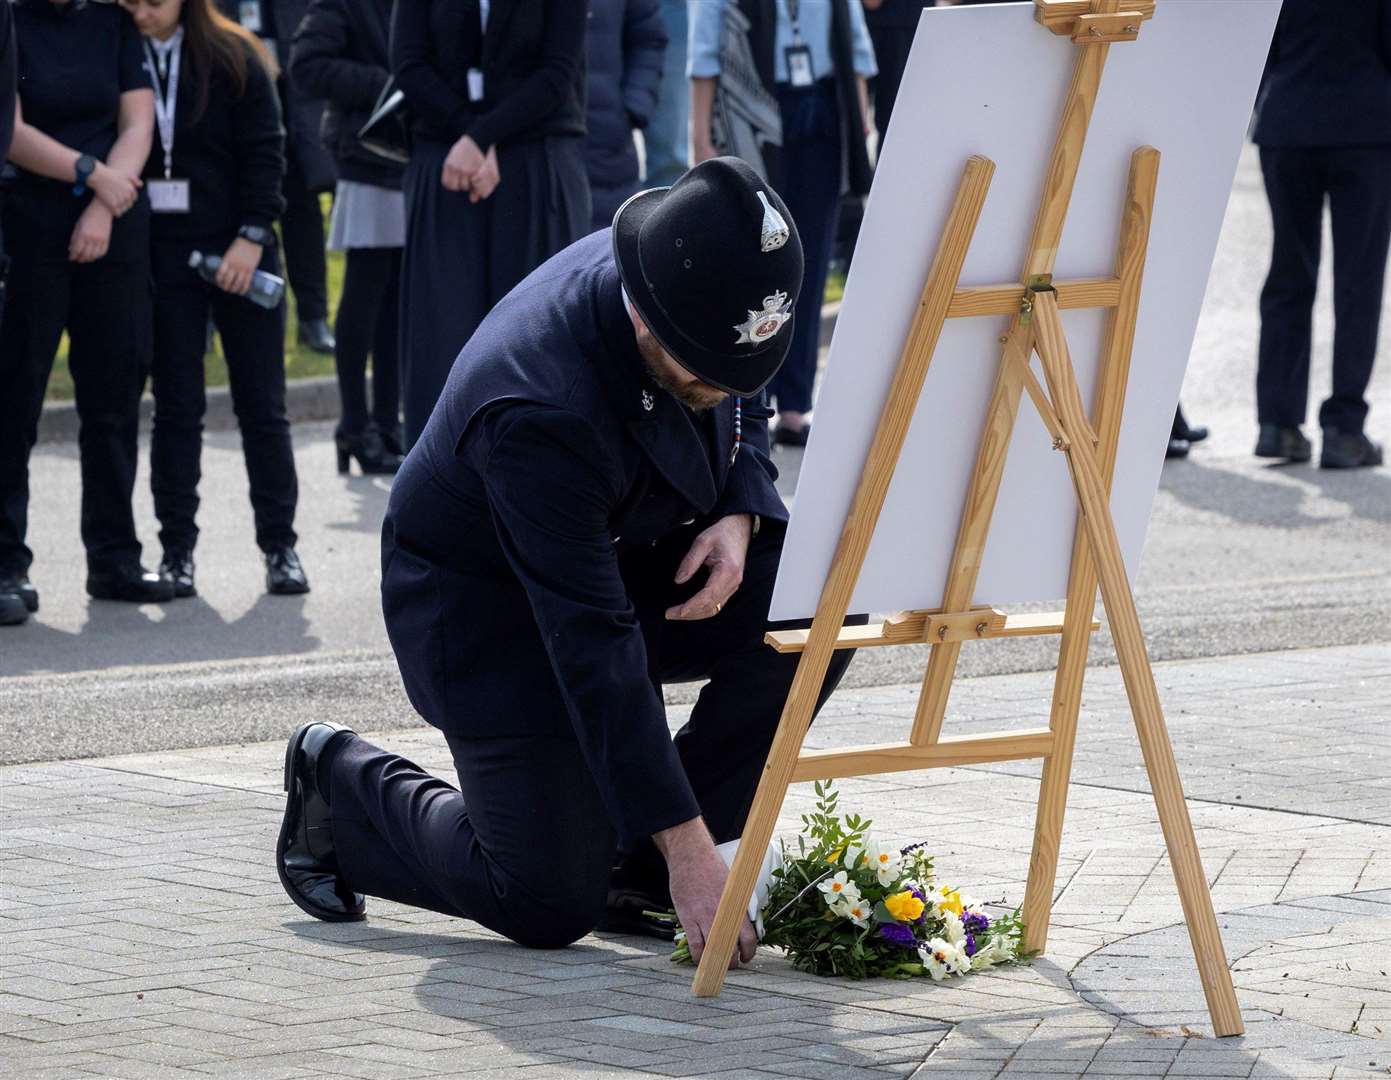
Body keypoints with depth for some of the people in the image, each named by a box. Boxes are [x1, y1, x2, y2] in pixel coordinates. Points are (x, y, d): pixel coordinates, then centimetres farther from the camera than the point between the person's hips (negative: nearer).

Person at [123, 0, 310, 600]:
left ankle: (280, 545, 10)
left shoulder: (232, 57, -3)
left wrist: (251, 238, -11)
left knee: (262, 403, 3)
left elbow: (265, 151, -3)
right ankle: (177, 548, 8)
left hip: (236, 250, -1)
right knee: (175, 407, 4)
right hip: (162, 252, 1)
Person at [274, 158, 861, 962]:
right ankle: (343, 783, 15)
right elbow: (593, 646, -37)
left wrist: (738, 519, -18)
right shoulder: (542, 412, -38)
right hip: (487, 603, -7)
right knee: (552, 907, -13)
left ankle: (642, 863, -2)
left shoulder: (701, 302, -17)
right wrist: (687, 849, -37)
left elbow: (739, 419, 7)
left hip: (617, 555, 7)